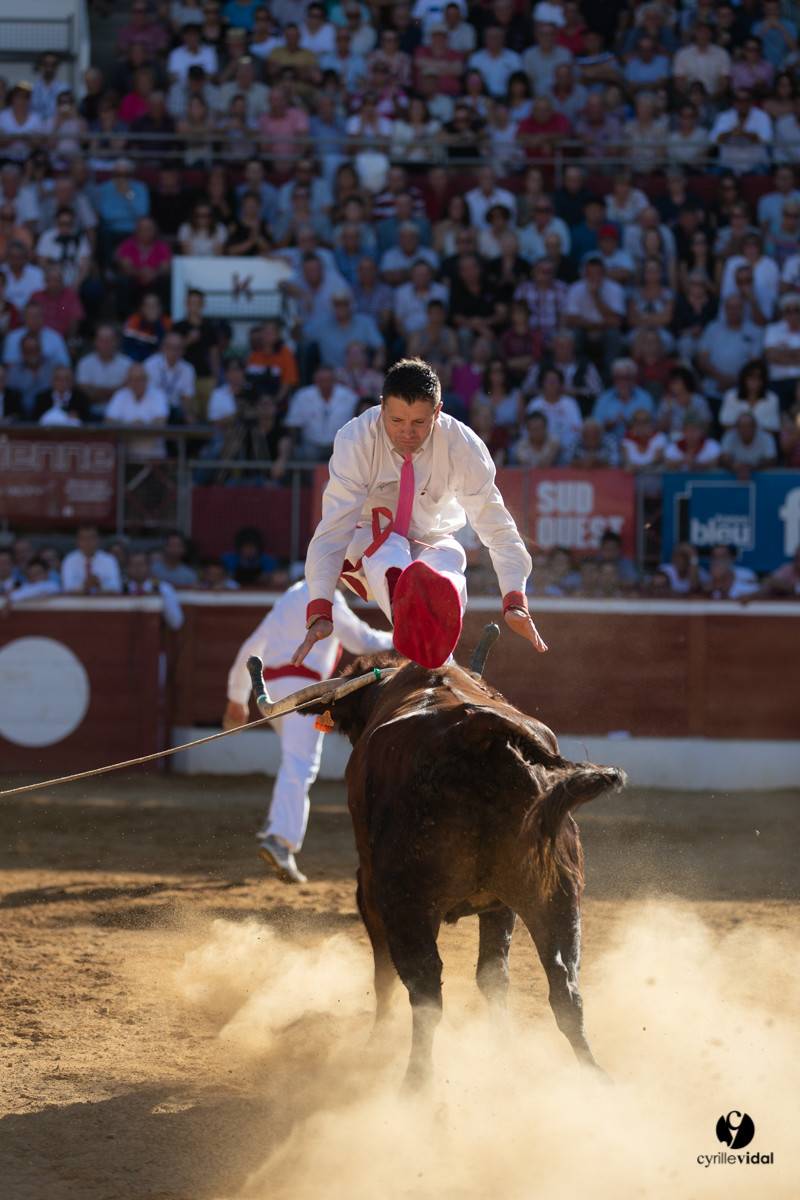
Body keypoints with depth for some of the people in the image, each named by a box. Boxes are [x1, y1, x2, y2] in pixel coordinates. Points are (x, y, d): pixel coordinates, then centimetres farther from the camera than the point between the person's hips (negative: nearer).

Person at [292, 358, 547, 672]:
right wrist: (320, 612, -40)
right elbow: (334, 526, -28)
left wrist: (515, 603, -33)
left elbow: (496, 526, -18)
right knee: (388, 545, -40)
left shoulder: (463, 446, -18)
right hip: (368, 547, -2)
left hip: (432, 543, 2)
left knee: (450, 556, -37)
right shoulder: (355, 441, -22)